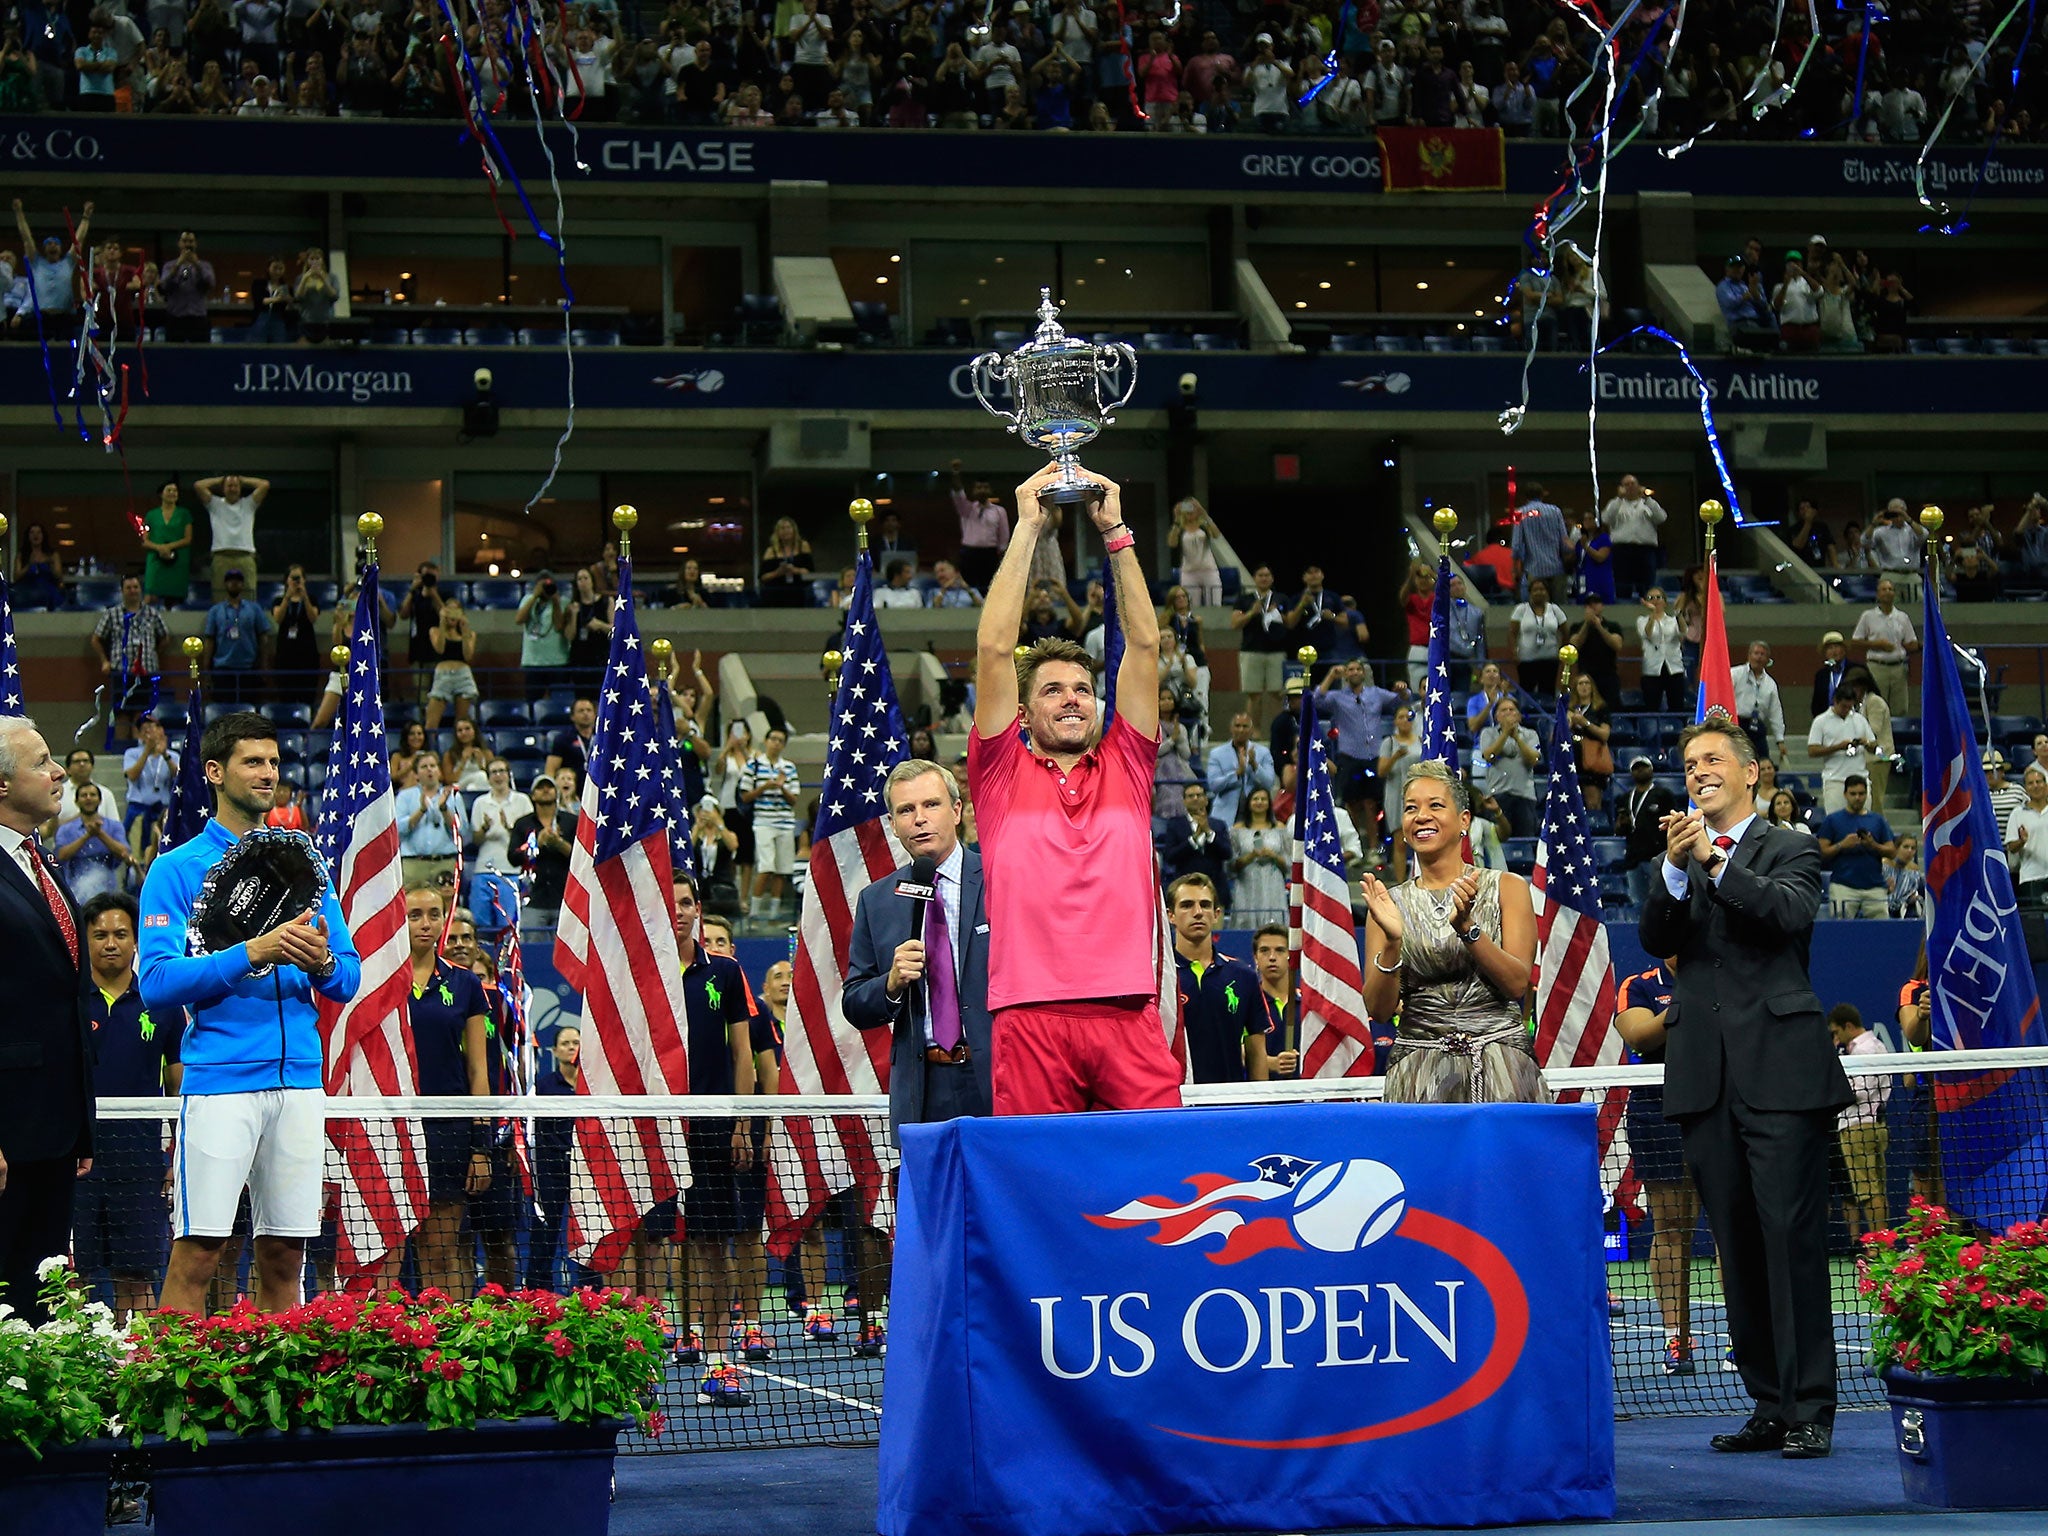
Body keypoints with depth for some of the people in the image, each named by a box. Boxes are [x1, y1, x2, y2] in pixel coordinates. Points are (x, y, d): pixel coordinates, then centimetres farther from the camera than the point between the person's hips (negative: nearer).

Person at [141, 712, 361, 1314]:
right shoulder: (176, 870, 3)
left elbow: (348, 981, 15)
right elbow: (156, 984, -8)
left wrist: (322, 962, -8)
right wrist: (252, 954, -17)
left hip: (300, 1078, 4)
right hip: (220, 1079, -4)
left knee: (285, 1255, 6)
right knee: (197, 1252, -8)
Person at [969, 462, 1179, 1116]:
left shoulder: (1125, 765, 19)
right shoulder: (1003, 772, 14)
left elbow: (1144, 645, 15)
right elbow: (994, 647, 6)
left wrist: (1115, 532, 13)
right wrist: (1027, 527, 8)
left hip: (1128, 1009, 2)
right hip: (1030, 1013, -2)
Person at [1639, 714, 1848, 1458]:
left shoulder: (1789, 850, 6)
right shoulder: (1677, 860, 17)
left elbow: (1790, 912, -14)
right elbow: (1654, 938, 1)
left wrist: (1714, 859, -21)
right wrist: (1676, 869, -15)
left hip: (1781, 1072, -4)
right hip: (1705, 1080, 4)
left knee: (1793, 1238, -9)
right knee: (1736, 1248, 5)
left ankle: (1810, 1409, -6)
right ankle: (1769, 1406, 11)